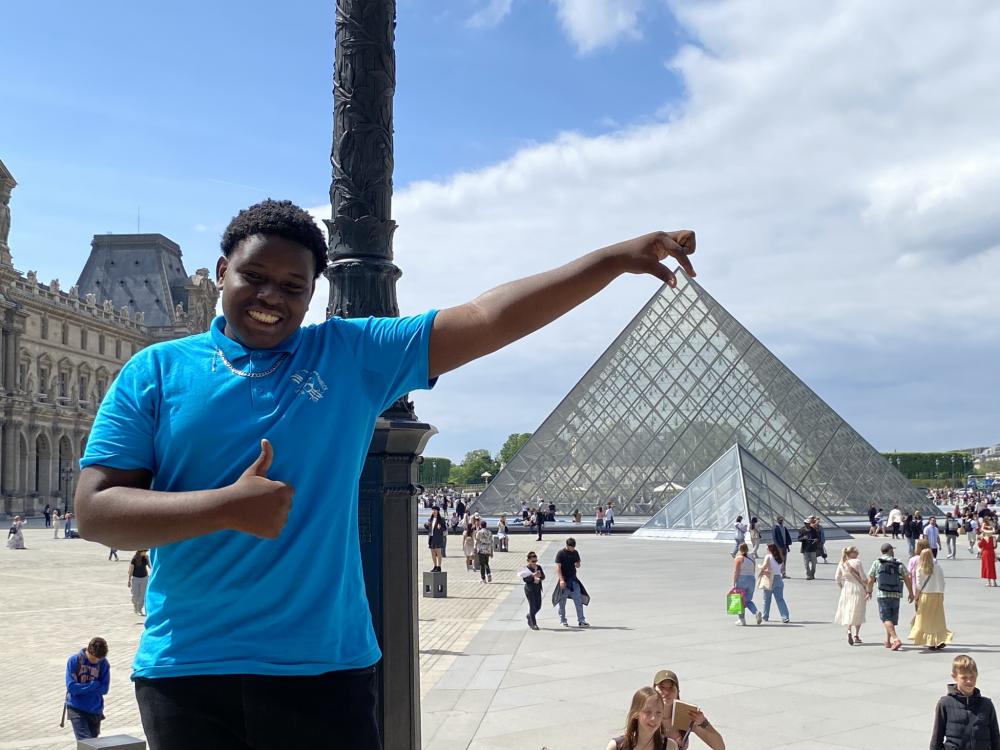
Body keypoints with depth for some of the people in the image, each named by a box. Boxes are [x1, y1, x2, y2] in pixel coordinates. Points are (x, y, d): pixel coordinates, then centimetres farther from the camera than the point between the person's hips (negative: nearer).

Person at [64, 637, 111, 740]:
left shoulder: (104, 664, -2)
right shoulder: (74, 661, -7)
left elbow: (104, 689, -6)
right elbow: (71, 687, -14)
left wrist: (82, 688, -12)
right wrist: (94, 685, -11)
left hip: (95, 710, 3)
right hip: (76, 709, -3)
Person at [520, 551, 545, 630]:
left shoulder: (539, 567, 7)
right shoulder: (525, 568, -8)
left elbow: (543, 577, 3)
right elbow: (525, 579, -18)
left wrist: (539, 576, -19)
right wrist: (533, 576, -31)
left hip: (538, 589, 6)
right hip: (529, 589, -6)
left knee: (538, 606, 10)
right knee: (532, 606, -5)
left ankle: (529, 616, 38)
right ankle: (534, 624, 3)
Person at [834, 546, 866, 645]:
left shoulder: (842, 563, 0)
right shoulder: (857, 562, -12)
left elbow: (837, 578, 1)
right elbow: (863, 577, -11)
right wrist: (867, 590, 0)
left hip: (846, 589, 3)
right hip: (858, 589, -3)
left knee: (848, 612, 10)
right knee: (858, 613, 10)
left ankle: (849, 631, -12)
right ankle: (856, 635, 12)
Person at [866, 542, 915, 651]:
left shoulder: (877, 563, -1)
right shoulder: (899, 564, 3)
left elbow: (870, 580, 3)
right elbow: (907, 579, 3)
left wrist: (869, 592, 19)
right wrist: (911, 593, 15)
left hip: (883, 595, -3)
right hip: (896, 595, 3)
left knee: (886, 619, -5)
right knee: (892, 619, 16)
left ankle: (896, 639, -23)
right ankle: (888, 641, 24)